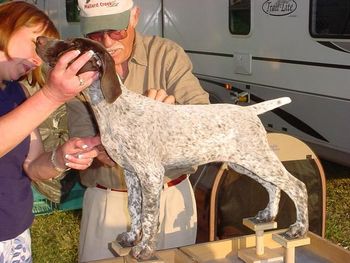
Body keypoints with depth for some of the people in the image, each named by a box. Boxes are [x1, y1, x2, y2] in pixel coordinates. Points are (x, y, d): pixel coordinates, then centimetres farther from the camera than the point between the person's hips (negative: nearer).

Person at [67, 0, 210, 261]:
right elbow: (81, 135, -7)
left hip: (171, 195, 0)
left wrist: (173, 110, -34)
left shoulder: (167, 54, -8)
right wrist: (102, 150, -30)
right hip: (107, 201, 0)